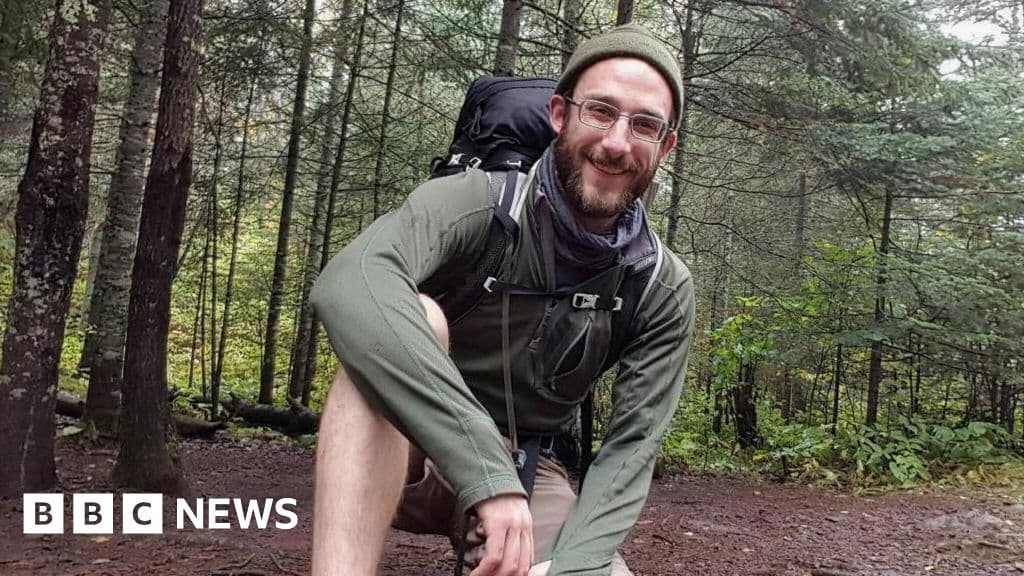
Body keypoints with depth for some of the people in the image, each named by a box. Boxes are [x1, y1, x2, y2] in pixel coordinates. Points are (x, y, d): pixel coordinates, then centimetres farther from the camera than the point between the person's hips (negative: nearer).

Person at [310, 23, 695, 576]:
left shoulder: (664, 289, -9)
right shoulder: (478, 203, -22)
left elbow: (631, 444, -12)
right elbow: (346, 288, -42)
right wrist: (489, 473, -49)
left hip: (527, 470, 3)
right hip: (406, 455, -2)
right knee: (415, 321, -34)